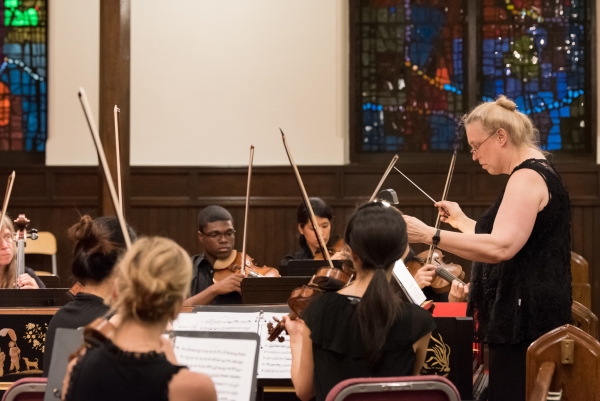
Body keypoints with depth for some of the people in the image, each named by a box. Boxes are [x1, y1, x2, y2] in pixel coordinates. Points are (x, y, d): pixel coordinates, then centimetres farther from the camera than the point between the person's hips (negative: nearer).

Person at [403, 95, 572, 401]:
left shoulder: (528, 177, -16)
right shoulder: (536, 174, 18)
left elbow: (500, 248, -29)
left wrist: (429, 235, -29)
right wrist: (463, 222, 22)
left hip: (524, 320, -11)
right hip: (529, 317, 11)